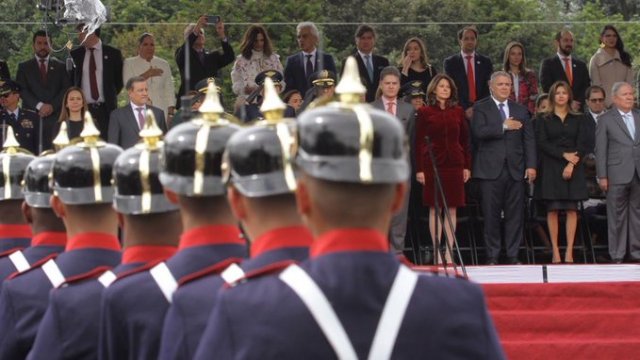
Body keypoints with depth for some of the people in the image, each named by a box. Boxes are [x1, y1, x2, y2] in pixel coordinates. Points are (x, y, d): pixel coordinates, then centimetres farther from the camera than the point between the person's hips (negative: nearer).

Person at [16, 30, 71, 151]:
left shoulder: (60, 66, 15)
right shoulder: (24, 67, 13)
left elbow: (67, 89, 7)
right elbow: (22, 90, 3)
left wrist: (52, 106, -8)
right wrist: (39, 106, -10)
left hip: (55, 116, 1)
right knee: (32, 153, -8)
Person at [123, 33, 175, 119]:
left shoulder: (164, 64, 14)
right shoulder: (129, 63, 8)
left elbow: (169, 89, 12)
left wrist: (170, 111, 4)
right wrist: (146, 75, -13)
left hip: (160, 111, 2)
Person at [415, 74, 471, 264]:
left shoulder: (458, 112, 9)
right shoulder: (425, 112, 1)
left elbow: (465, 140, 12)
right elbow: (419, 142, 0)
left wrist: (467, 166, 6)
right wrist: (419, 169, -6)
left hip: (454, 164, 2)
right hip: (432, 163, -2)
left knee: (451, 209, 2)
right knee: (435, 209, -1)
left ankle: (449, 252, 6)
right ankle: (437, 252, 2)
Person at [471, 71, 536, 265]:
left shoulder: (520, 110, 15)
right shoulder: (481, 108, 4)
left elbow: (529, 139, 11)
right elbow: (478, 132, -13)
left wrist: (531, 165, 1)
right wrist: (503, 127, -12)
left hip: (515, 169, 3)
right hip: (491, 169, -3)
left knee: (515, 214, 1)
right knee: (491, 215, -1)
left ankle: (513, 255, 6)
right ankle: (492, 256, 4)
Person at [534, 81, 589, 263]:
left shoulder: (578, 119, 11)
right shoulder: (543, 119, 6)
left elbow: (582, 145, 4)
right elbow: (542, 143, -4)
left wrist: (571, 163, -11)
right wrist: (564, 154, -13)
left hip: (573, 168, 1)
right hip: (551, 168, -1)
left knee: (572, 209, -4)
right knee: (553, 209, -5)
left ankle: (569, 252, -4)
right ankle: (555, 251, -3)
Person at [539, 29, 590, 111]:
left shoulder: (581, 65, 16)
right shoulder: (548, 63, 5)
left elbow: (586, 88, 10)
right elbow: (547, 88, -4)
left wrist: (578, 103, -10)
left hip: (578, 110, 3)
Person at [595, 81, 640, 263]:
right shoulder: (605, 120, 3)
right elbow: (600, 150, 0)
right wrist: (602, 176, -6)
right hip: (618, 175, -3)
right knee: (617, 216, 2)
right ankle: (617, 255, 7)